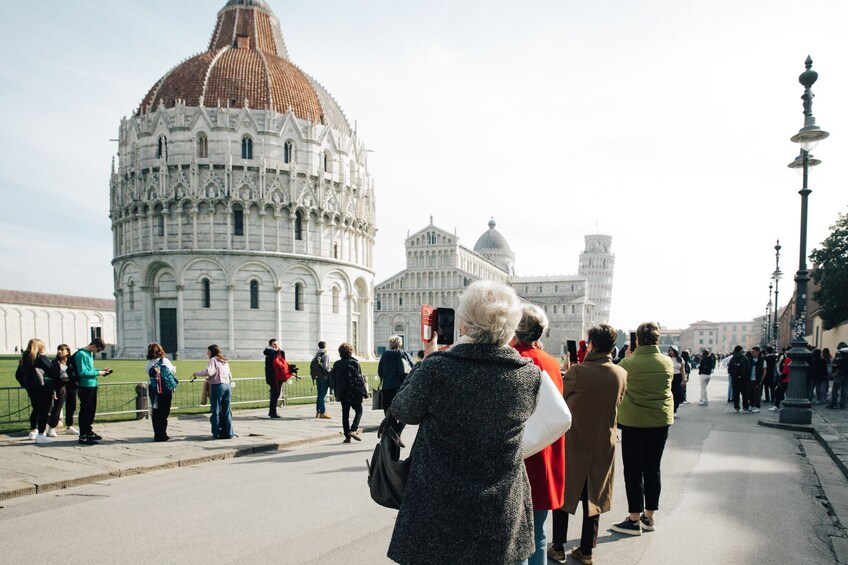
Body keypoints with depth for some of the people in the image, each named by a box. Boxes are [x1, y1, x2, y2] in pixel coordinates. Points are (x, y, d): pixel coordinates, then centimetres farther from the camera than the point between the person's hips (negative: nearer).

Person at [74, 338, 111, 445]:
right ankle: (83, 436, -1)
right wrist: (98, 373, -15)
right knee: (85, 411, -5)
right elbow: (82, 372, -20)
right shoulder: (81, 354, -15)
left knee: (92, 409, 16)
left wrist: (101, 370, 10)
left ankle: (89, 431, 28)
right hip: (85, 386, -9)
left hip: (93, 385, 9)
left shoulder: (90, 354, 14)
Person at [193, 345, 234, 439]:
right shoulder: (225, 362, 18)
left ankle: (217, 433, 2)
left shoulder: (213, 360, -3)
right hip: (227, 386, 6)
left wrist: (196, 373, -7)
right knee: (226, 411, 9)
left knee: (216, 411, 1)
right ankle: (229, 433, 9)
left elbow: (209, 372, -19)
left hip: (217, 386, -6)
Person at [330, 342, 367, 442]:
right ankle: (353, 430, -9)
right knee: (358, 411, 11)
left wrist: (336, 392, 15)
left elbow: (333, 379, 6)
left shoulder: (336, 364, 3)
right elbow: (360, 378, -8)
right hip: (354, 392, -4)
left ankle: (347, 436, 9)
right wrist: (364, 392, -2)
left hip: (342, 393, 4)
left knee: (345, 414, 9)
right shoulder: (354, 363, -9)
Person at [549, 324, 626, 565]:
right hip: (604, 444, 4)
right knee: (593, 497, 16)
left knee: (562, 494, 13)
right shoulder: (621, 374, -8)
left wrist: (568, 370, 8)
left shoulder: (578, 372, -22)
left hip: (574, 443, -3)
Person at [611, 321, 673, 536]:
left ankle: (634, 520, 11)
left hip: (634, 422, -4)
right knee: (653, 469, 14)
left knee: (633, 471, 5)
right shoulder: (668, 362, -3)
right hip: (661, 421, 4)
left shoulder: (628, 363, -15)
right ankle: (648, 516, 23)